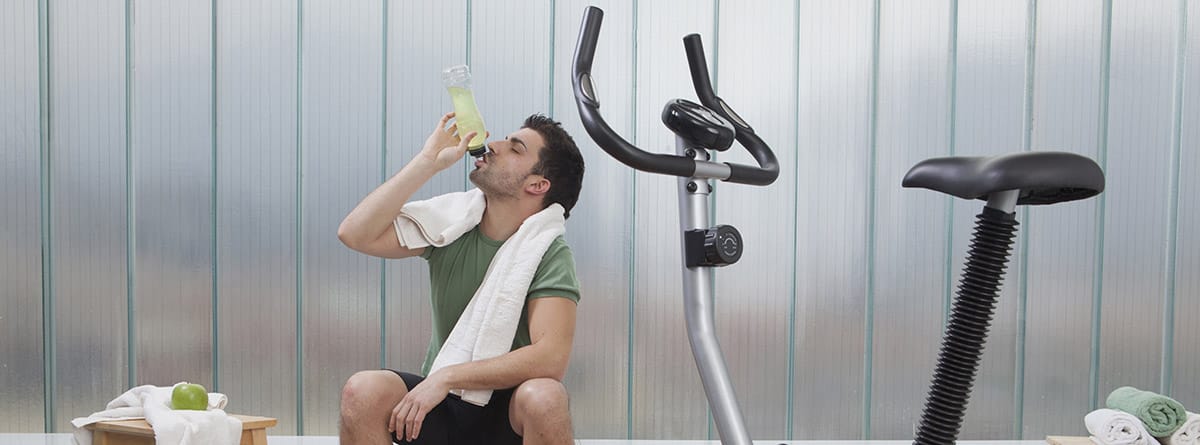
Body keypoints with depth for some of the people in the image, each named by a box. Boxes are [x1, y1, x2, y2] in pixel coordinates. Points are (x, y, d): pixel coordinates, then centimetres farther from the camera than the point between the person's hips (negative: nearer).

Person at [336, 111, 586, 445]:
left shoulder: (550, 254, -13)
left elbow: (551, 358, -25)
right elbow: (355, 234, -15)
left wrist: (446, 377, -26)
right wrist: (429, 161, -16)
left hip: (508, 414, -2)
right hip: (439, 407, 3)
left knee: (544, 396, -35)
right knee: (363, 390, -25)